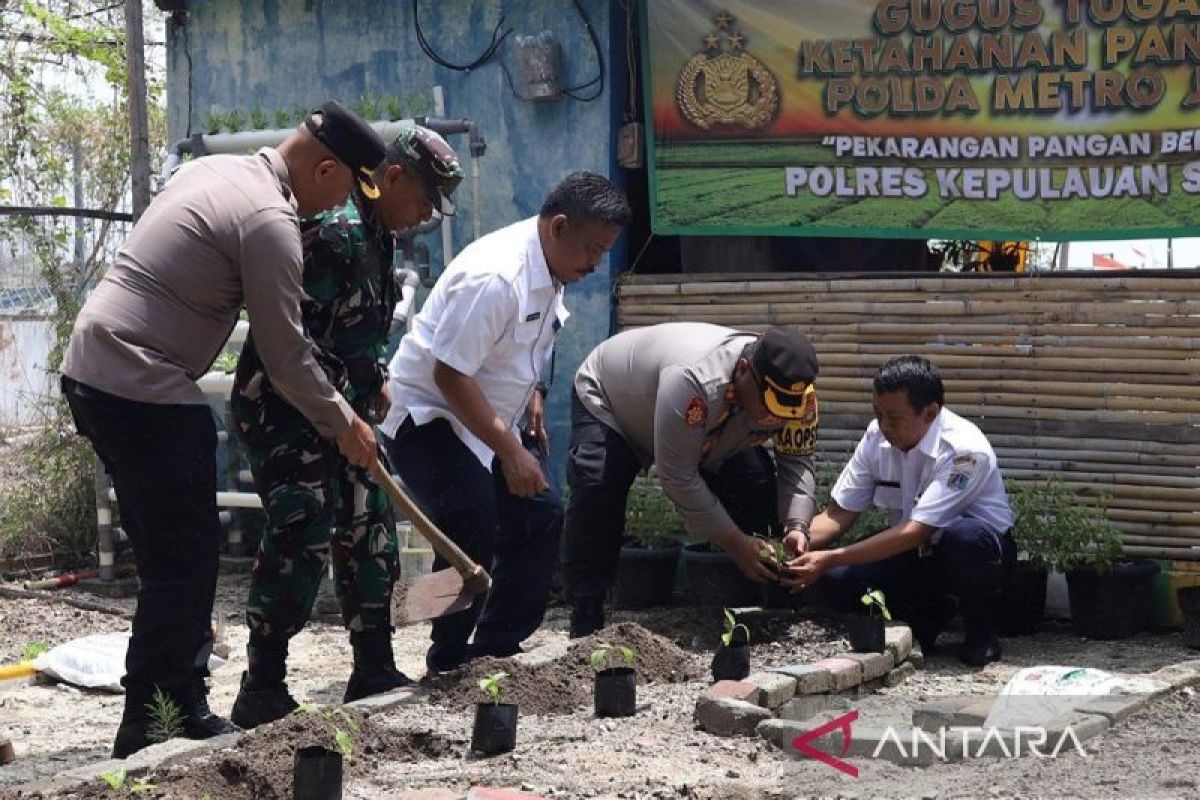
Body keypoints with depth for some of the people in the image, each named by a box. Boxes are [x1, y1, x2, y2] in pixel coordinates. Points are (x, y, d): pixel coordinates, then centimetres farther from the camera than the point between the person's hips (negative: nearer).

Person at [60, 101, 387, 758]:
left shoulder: (212, 170, 14)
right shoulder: (269, 220, -14)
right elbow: (286, 354, -10)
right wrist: (343, 425, 4)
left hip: (92, 371, 10)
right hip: (144, 390, -10)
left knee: (169, 554, 15)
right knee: (183, 561, -3)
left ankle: (177, 710, 21)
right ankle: (154, 724, 0)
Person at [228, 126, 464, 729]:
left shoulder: (376, 233, 13)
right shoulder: (333, 228, -20)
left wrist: (377, 379, 13)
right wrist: (340, 410, -22)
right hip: (282, 406, -10)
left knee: (370, 527, 11)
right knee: (303, 532, -14)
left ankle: (374, 672, 20)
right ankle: (261, 692, -9)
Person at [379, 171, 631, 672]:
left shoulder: (550, 273, 1)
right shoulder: (494, 277, -29)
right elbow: (450, 374, -29)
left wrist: (532, 396, 13)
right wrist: (510, 451, -27)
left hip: (484, 419, 10)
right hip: (428, 417, -10)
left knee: (540, 516, 5)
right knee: (474, 532, -21)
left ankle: (496, 650, 14)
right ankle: (450, 662, -5)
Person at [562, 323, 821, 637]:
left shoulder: (795, 391, -28)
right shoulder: (693, 380, -48)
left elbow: (797, 461, -14)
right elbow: (678, 477, -41)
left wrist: (796, 526, -32)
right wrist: (735, 542, -37)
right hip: (608, 401, -6)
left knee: (756, 486, -10)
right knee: (596, 495, -27)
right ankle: (586, 627, -17)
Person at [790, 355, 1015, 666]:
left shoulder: (964, 449, -28)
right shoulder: (877, 437, -9)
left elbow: (916, 532, -33)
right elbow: (840, 513, -3)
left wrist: (832, 558, -38)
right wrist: (805, 539, -27)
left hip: (979, 547, -5)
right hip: (914, 553, 5)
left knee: (964, 536, -40)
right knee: (835, 579, -21)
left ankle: (981, 630, -10)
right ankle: (927, 617, 5)